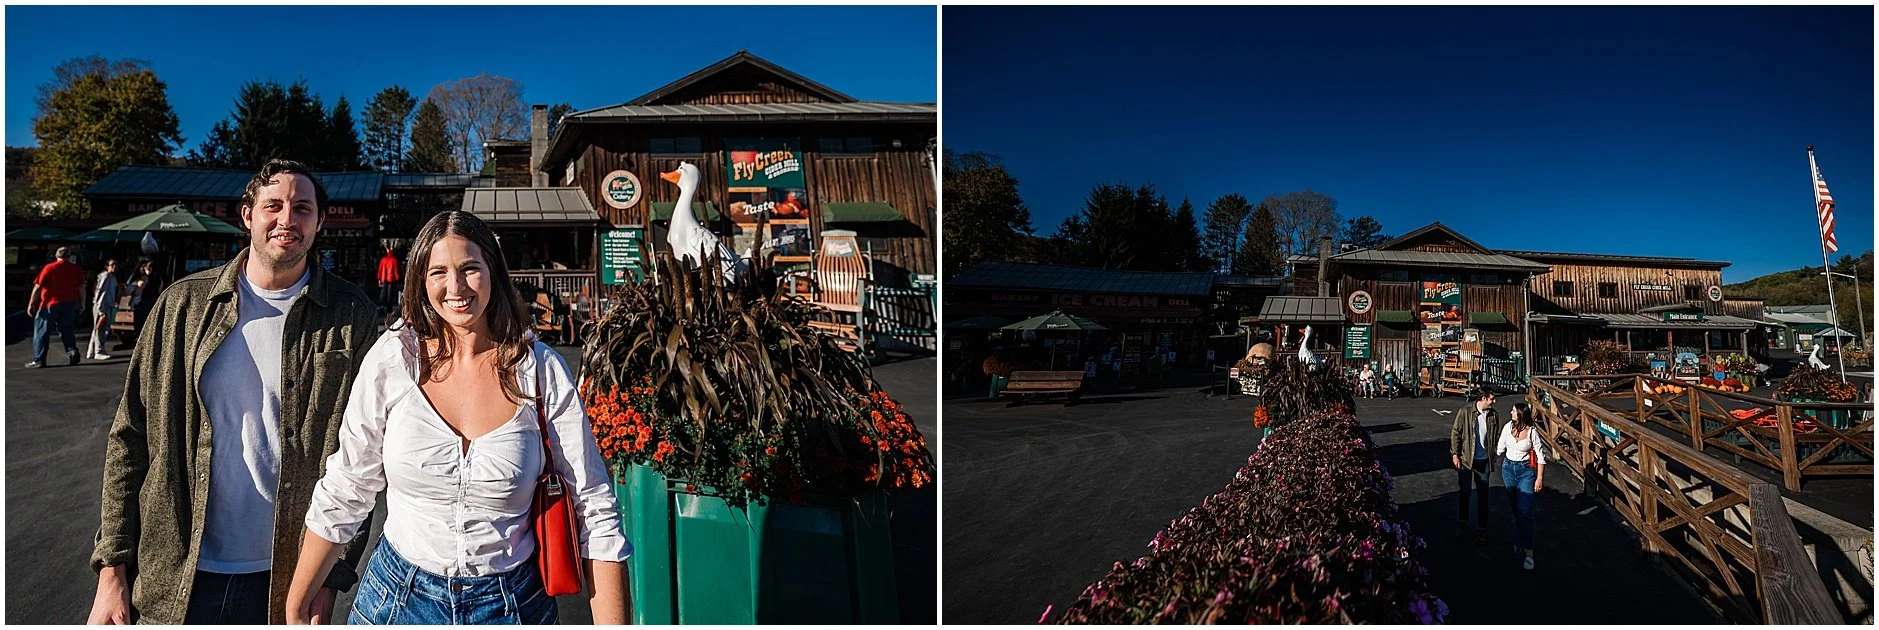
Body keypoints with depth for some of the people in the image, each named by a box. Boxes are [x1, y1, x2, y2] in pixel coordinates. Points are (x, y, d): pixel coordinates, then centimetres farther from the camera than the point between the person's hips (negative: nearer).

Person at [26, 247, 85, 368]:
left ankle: (39, 360, 3)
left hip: (51, 304, -3)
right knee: (66, 330, 17)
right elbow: (81, 287, 5)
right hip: (70, 304, 3)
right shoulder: (75, 269, 5)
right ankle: (72, 351, -1)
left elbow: (38, 286, -7)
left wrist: (31, 304, -3)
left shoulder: (50, 267, -4)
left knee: (41, 331, 5)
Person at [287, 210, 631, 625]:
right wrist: (296, 607, 5)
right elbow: (343, 493, 1)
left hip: (512, 604, -1)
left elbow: (596, 513, -10)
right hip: (399, 600, 1)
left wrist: (614, 625, -14)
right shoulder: (393, 360, -9)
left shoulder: (541, 369, -12)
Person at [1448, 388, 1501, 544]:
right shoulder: (1465, 411, -12)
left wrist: (1493, 456, 7)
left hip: (1484, 461, 2)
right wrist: (1455, 454, -10)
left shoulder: (1493, 415, -2)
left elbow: (1496, 437, 8)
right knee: (1464, 493, 12)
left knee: (1483, 496, 7)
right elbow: (1455, 433, -7)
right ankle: (1462, 524, 29)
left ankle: (1481, 530, 18)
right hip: (1466, 459, -2)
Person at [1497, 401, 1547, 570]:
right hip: (1508, 468, 4)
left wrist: (1540, 478, -6)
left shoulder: (1532, 432, -13)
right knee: (1514, 508, 14)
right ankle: (1519, 540, 33)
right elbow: (1499, 449, 9)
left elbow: (1541, 456, -6)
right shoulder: (1508, 427, -4)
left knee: (1525, 512, -10)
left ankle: (1529, 552, -8)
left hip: (1526, 471, -4)